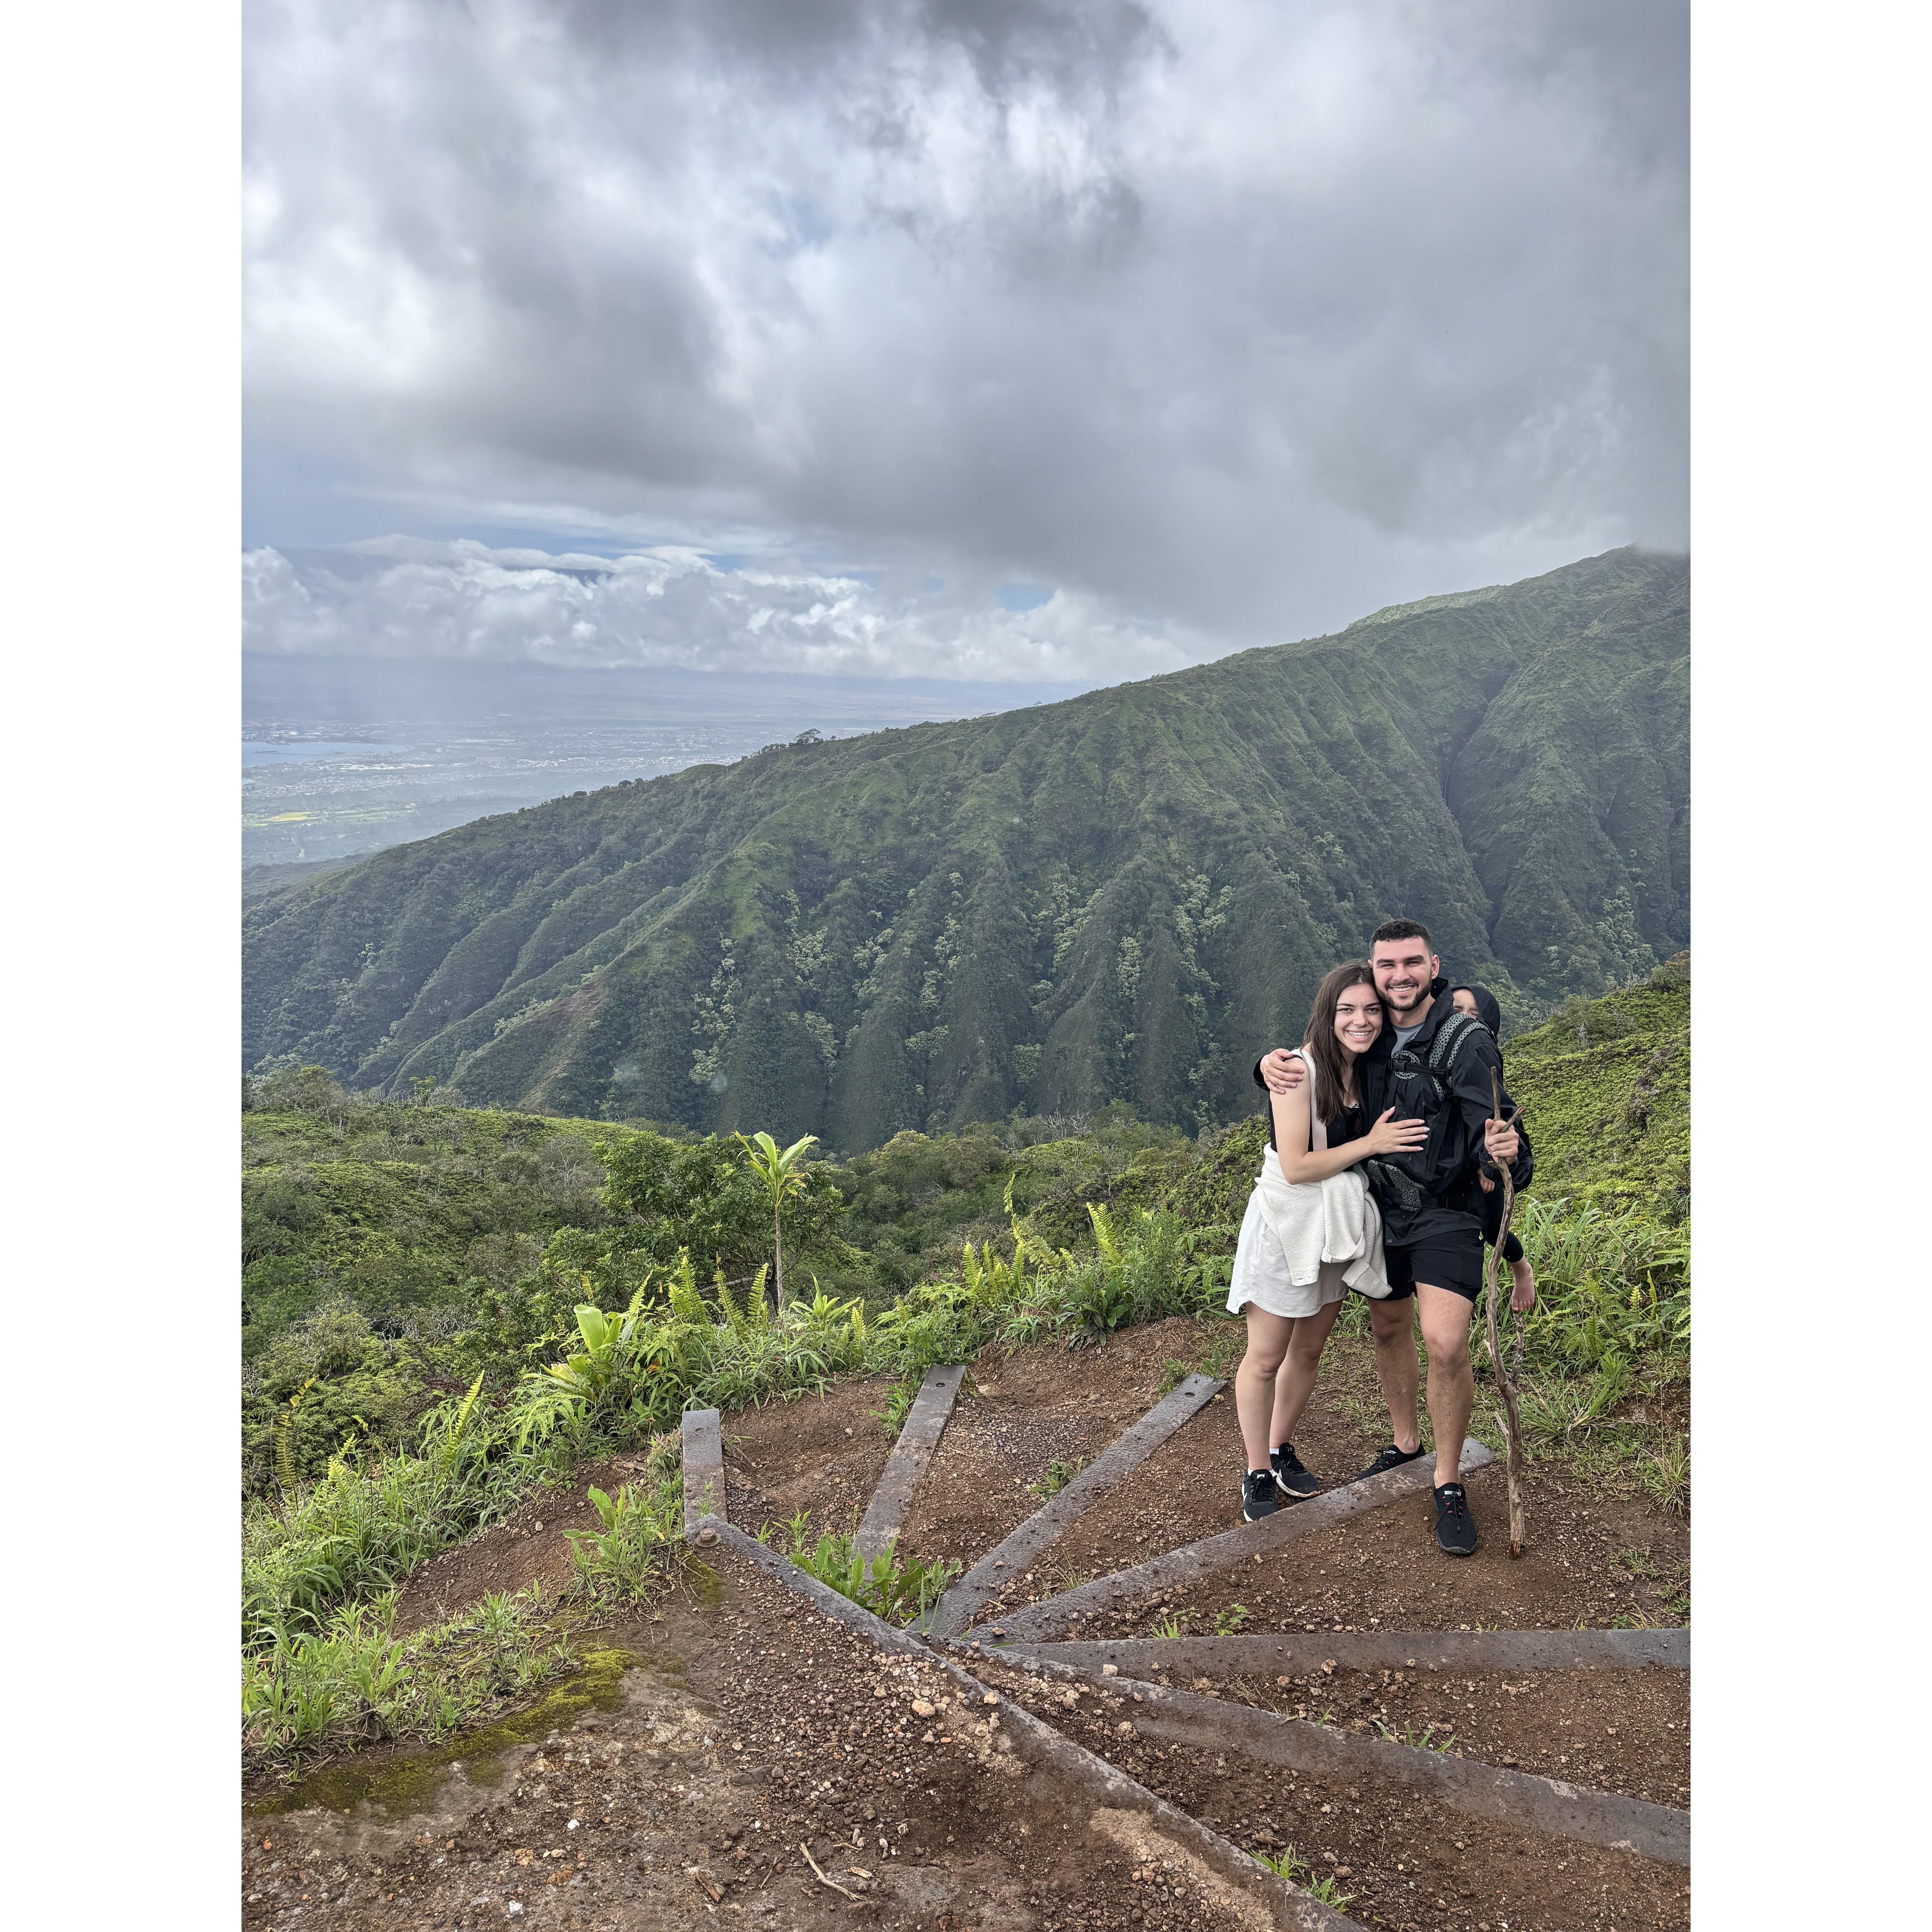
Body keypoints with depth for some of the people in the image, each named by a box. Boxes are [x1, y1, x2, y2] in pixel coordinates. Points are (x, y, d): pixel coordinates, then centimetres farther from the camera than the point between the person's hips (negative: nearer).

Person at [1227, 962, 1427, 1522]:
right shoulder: (1298, 1072, -21)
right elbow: (1296, 1167, -23)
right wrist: (1371, 1144, -20)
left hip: (1338, 1225, 7)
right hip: (1287, 1226, -7)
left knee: (1308, 1350, 18)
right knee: (1266, 1358, 3)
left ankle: (1282, 1448, 37)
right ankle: (1258, 1473, 20)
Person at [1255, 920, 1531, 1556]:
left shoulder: (1467, 1042, -18)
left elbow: (1491, 1134, -24)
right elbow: (1306, 1066, 9)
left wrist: (1505, 1150, -49)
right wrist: (1270, 1063, -16)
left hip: (1447, 1216, -5)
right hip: (1383, 1211, 5)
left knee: (1446, 1345, -16)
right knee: (1387, 1328, 18)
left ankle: (1448, 1481, 6)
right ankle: (1405, 1441, 42)